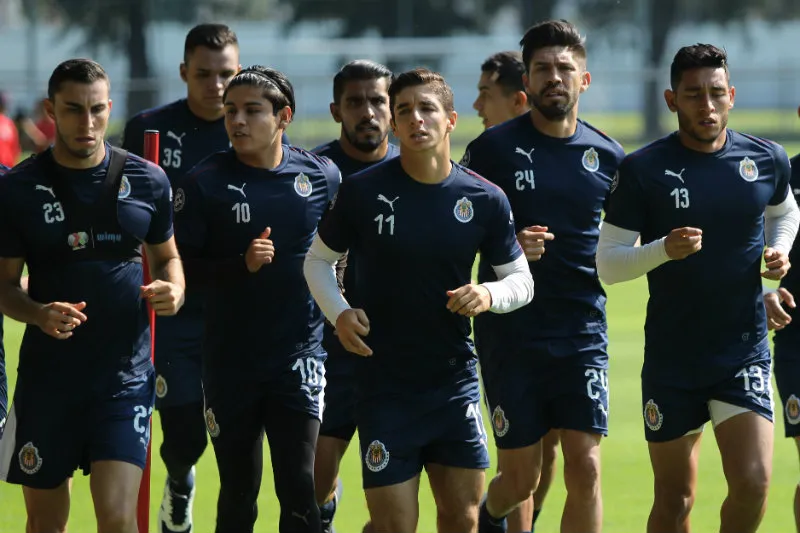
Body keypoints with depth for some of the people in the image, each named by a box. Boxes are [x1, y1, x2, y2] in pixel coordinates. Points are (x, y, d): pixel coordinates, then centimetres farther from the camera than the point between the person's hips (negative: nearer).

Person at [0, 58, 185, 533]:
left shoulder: (147, 181, 1)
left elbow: (166, 257, 16)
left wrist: (174, 290, -7)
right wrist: (39, 314, -19)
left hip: (126, 373, 0)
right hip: (47, 374, 1)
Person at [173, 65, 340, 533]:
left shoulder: (323, 176, 1)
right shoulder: (205, 182, -4)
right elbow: (181, 266, -5)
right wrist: (241, 265, -19)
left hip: (300, 356, 0)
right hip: (230, 364, 0)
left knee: (299, 489, -10)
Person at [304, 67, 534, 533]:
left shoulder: (485, 199, -1)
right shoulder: (363, 191, -6)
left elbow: (522, 281, 7)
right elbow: (319, 260, 7)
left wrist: (489, 295, -14)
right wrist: (339, 313, -10)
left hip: (455, 381, 2)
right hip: (385, 384, -2)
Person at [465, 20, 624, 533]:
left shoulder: (607, 156, 6)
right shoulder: (494, 147, -3)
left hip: (582, 332, 2)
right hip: (510, 332, -2)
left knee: (585, 466, -9)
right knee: (521, 476, 3)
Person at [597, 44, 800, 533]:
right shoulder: (643, 170, -7)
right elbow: (607, 263, -5)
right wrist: (664, 249, -23)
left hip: (745, 351, 1)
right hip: (671, 358, -1)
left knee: (752, 483, -15)